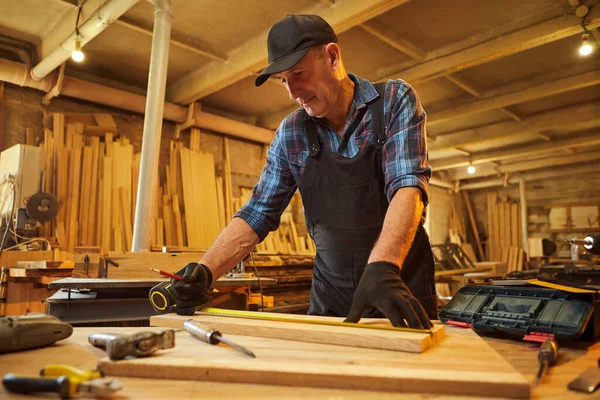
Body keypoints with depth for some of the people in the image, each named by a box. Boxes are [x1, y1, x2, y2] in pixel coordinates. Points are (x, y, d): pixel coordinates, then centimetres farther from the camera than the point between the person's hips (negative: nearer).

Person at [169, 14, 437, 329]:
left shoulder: (395, 101, -9)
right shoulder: (290, 134, 0)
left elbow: (408, 185, -22)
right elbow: (258, 212, -1)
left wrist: (382, 267, -39)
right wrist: (205, 270, -15)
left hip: (403, 290, -2)